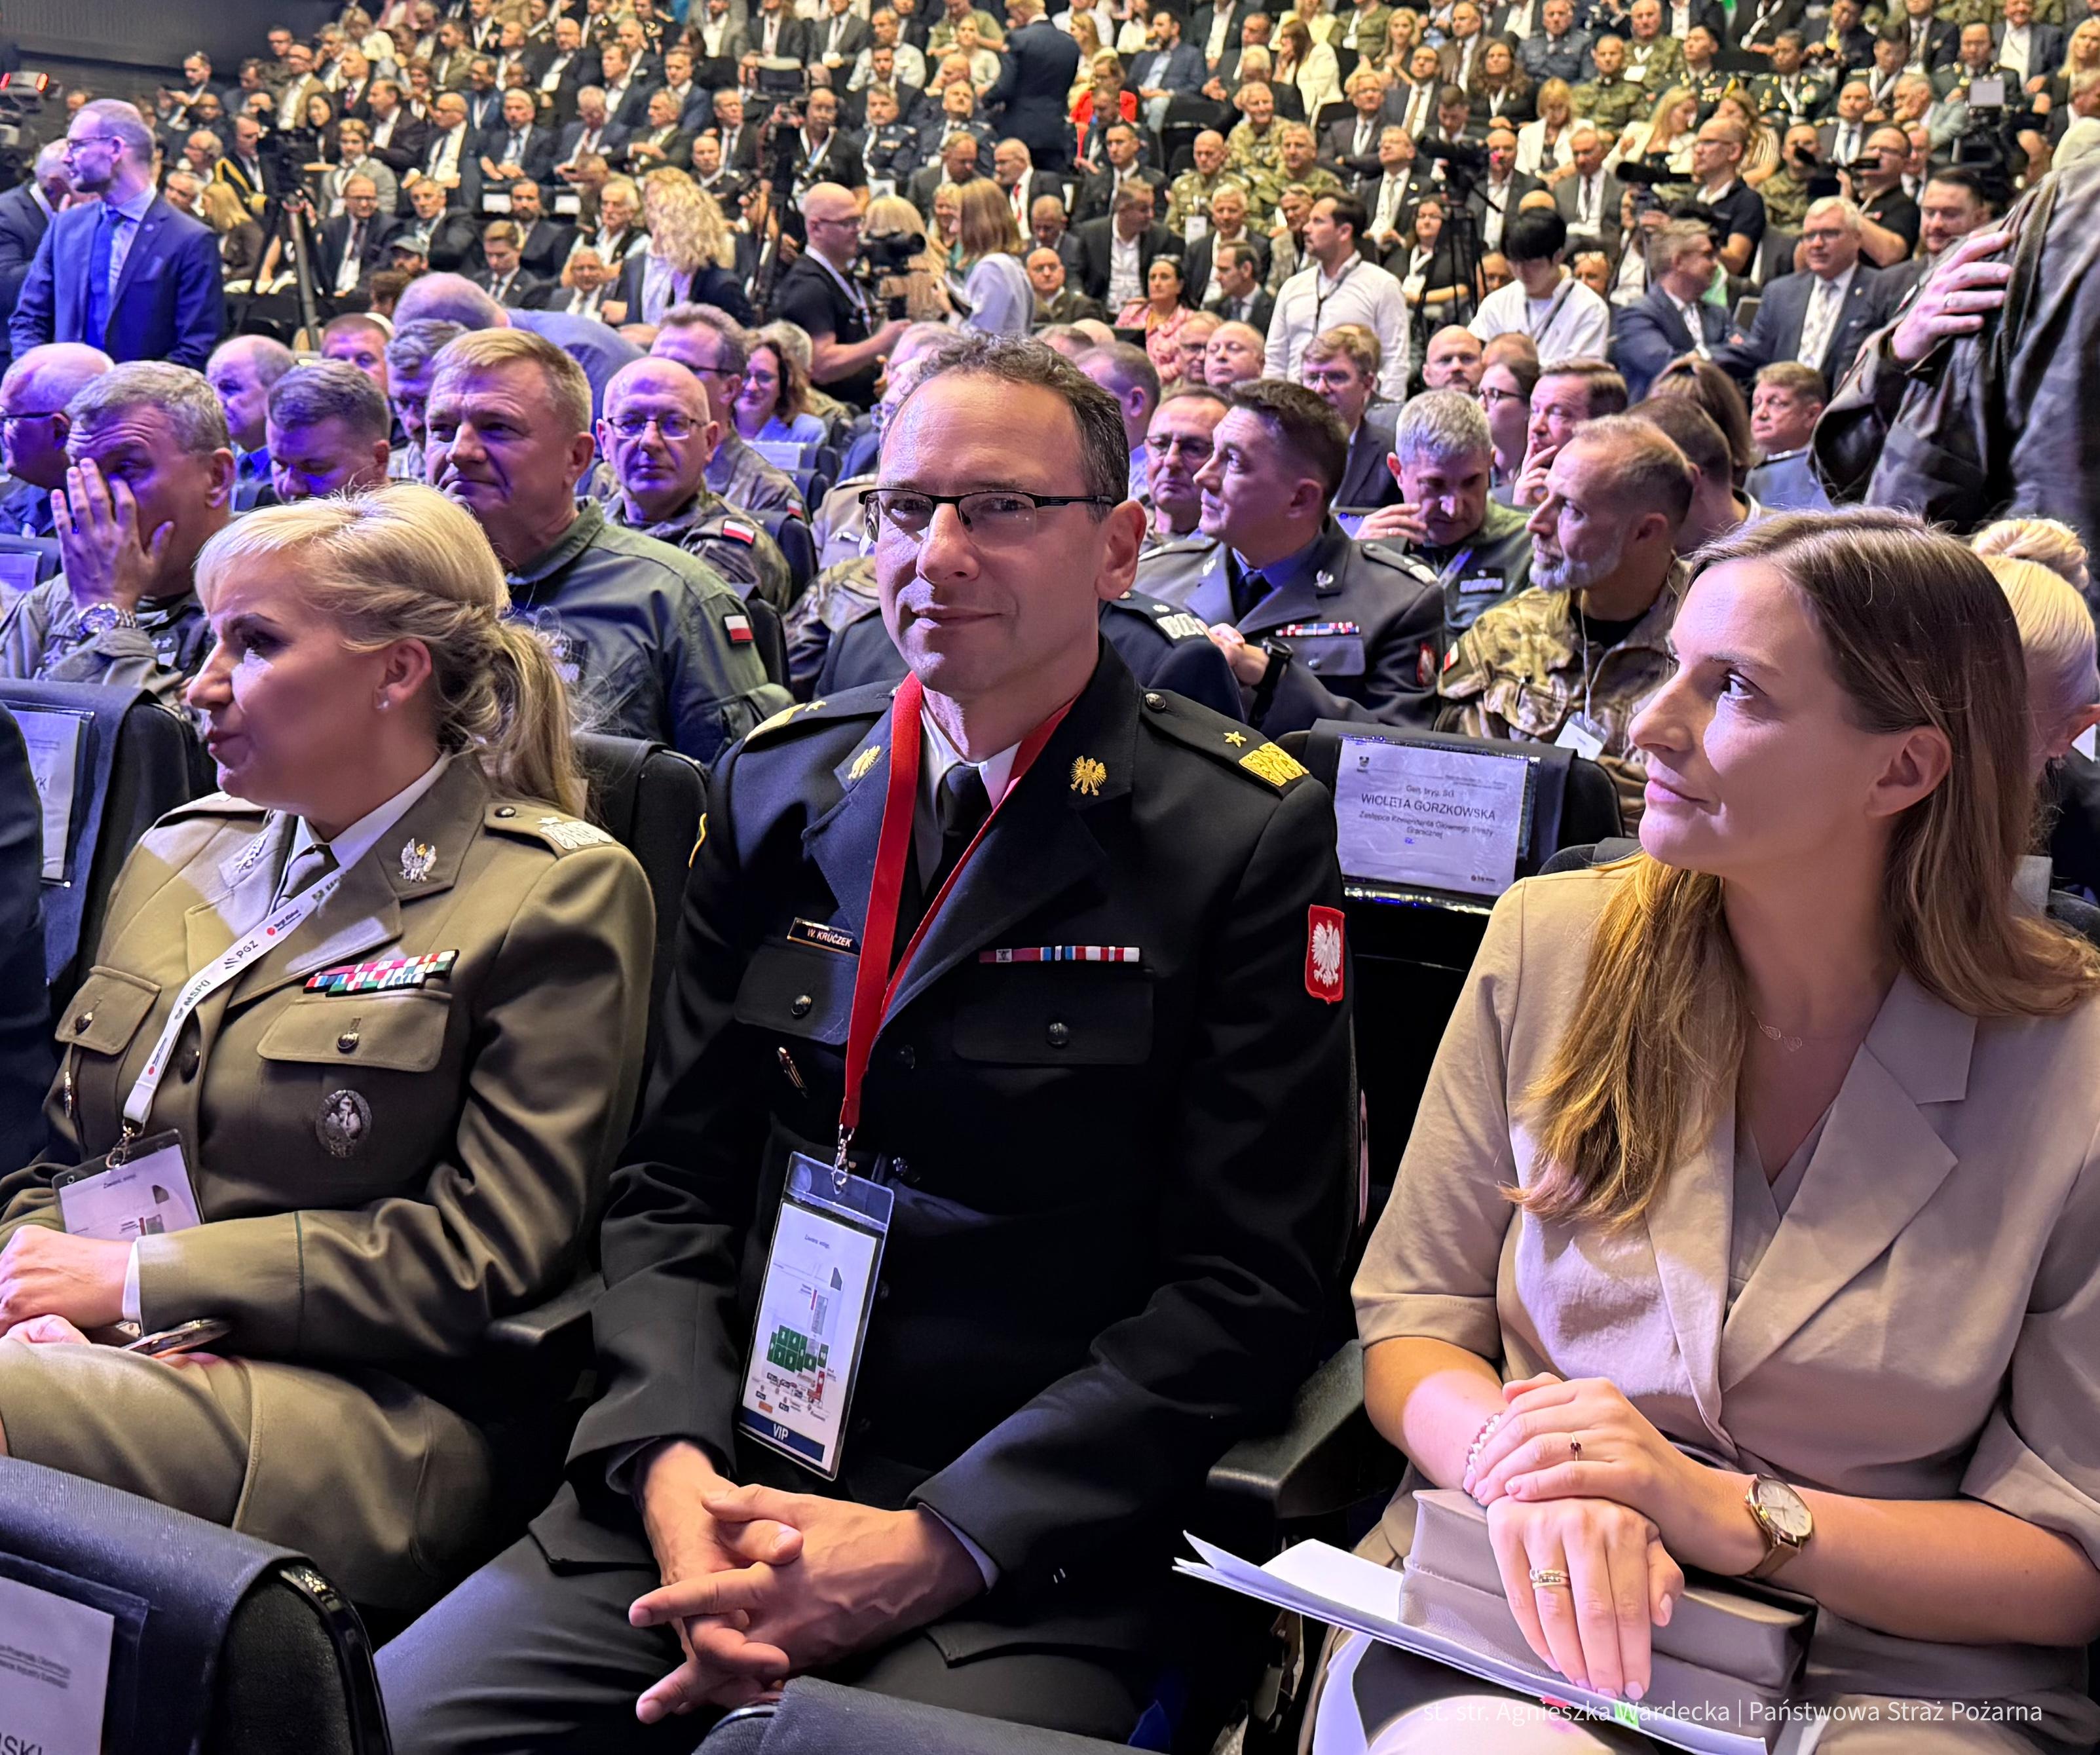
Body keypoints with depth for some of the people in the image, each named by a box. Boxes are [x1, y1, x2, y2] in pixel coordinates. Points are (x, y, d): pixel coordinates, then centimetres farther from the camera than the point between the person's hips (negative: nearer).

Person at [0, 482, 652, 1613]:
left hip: (362, 1420, -6)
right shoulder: (175, 857, 19)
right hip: (97, 1362, 6)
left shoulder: (556, 892, -3)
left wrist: (138, 1276, -10)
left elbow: (485, 1254, -9)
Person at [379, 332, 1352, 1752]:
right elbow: (674, 1185, 9)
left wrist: (939, 1543, -15)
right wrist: (674, 1460, -8)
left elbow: (1244, 1287, -8)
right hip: (725, 1486, 4)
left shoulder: (1250, 835, -4)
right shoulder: (772, 786, 10)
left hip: (1034, 1536, -3)